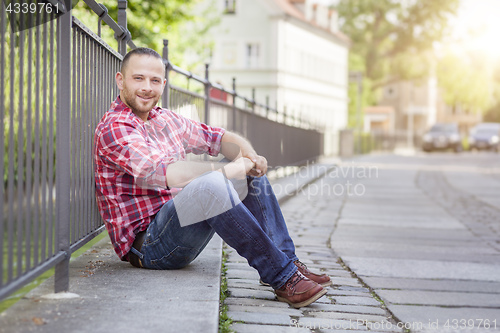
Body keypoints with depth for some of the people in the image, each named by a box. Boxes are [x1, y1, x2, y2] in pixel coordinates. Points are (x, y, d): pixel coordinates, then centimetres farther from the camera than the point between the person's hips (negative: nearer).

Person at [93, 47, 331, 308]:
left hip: (182, 235, 9)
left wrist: (249, 155, -8)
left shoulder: (165, 119, 14)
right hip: (147, 245, -9)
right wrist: (225, 170, -22)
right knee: (210, 185, -33)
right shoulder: (113, 128, -13)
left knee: (250, 171, 7)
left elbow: (220, 138, 15)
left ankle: (287, 261, 0)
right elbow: (161, 173, -28)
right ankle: (282, 277, -26)